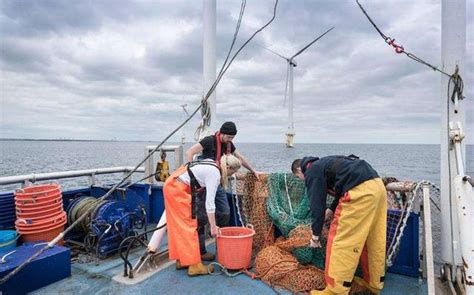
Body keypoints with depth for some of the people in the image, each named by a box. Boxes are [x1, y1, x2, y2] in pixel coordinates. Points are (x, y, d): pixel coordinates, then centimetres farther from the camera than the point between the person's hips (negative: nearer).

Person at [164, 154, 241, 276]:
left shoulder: (212, 163, 9)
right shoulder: (215, 174, -16)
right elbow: (209, 203, -18)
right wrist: (213, 226, -12)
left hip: (171, 185, 10)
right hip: (178, 190, -10)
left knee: (179, 226, 15)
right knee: (188, 226, -3)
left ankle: (181, 260, 26)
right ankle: (194, 265, 5)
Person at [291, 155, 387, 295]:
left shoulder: (312, 171, 2)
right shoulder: (322, 164, 29)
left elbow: (317, 204, -2)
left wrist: (315, 235, 7)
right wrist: (331, 210, 48)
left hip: (361, 190, -10)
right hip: (377, 185, 10)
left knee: (341, 240, -2)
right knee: (373, 240, 19)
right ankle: (374, 283, 32)